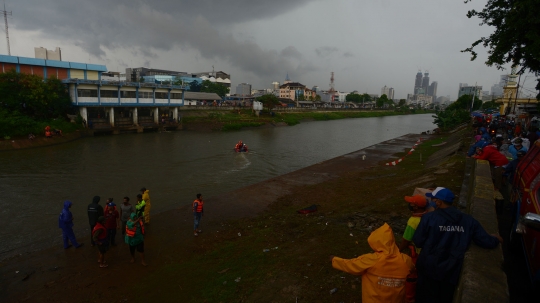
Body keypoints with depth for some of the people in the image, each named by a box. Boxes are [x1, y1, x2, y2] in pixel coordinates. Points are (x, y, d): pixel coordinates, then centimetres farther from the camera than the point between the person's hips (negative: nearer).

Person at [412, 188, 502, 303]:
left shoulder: (429, 217, -19)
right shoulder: (468, 221, -6)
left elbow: (418, 242, -15)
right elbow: (486, 241, 0)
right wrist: (496, 239, 23)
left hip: (428, 269, -3)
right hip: (451, 272, 3)